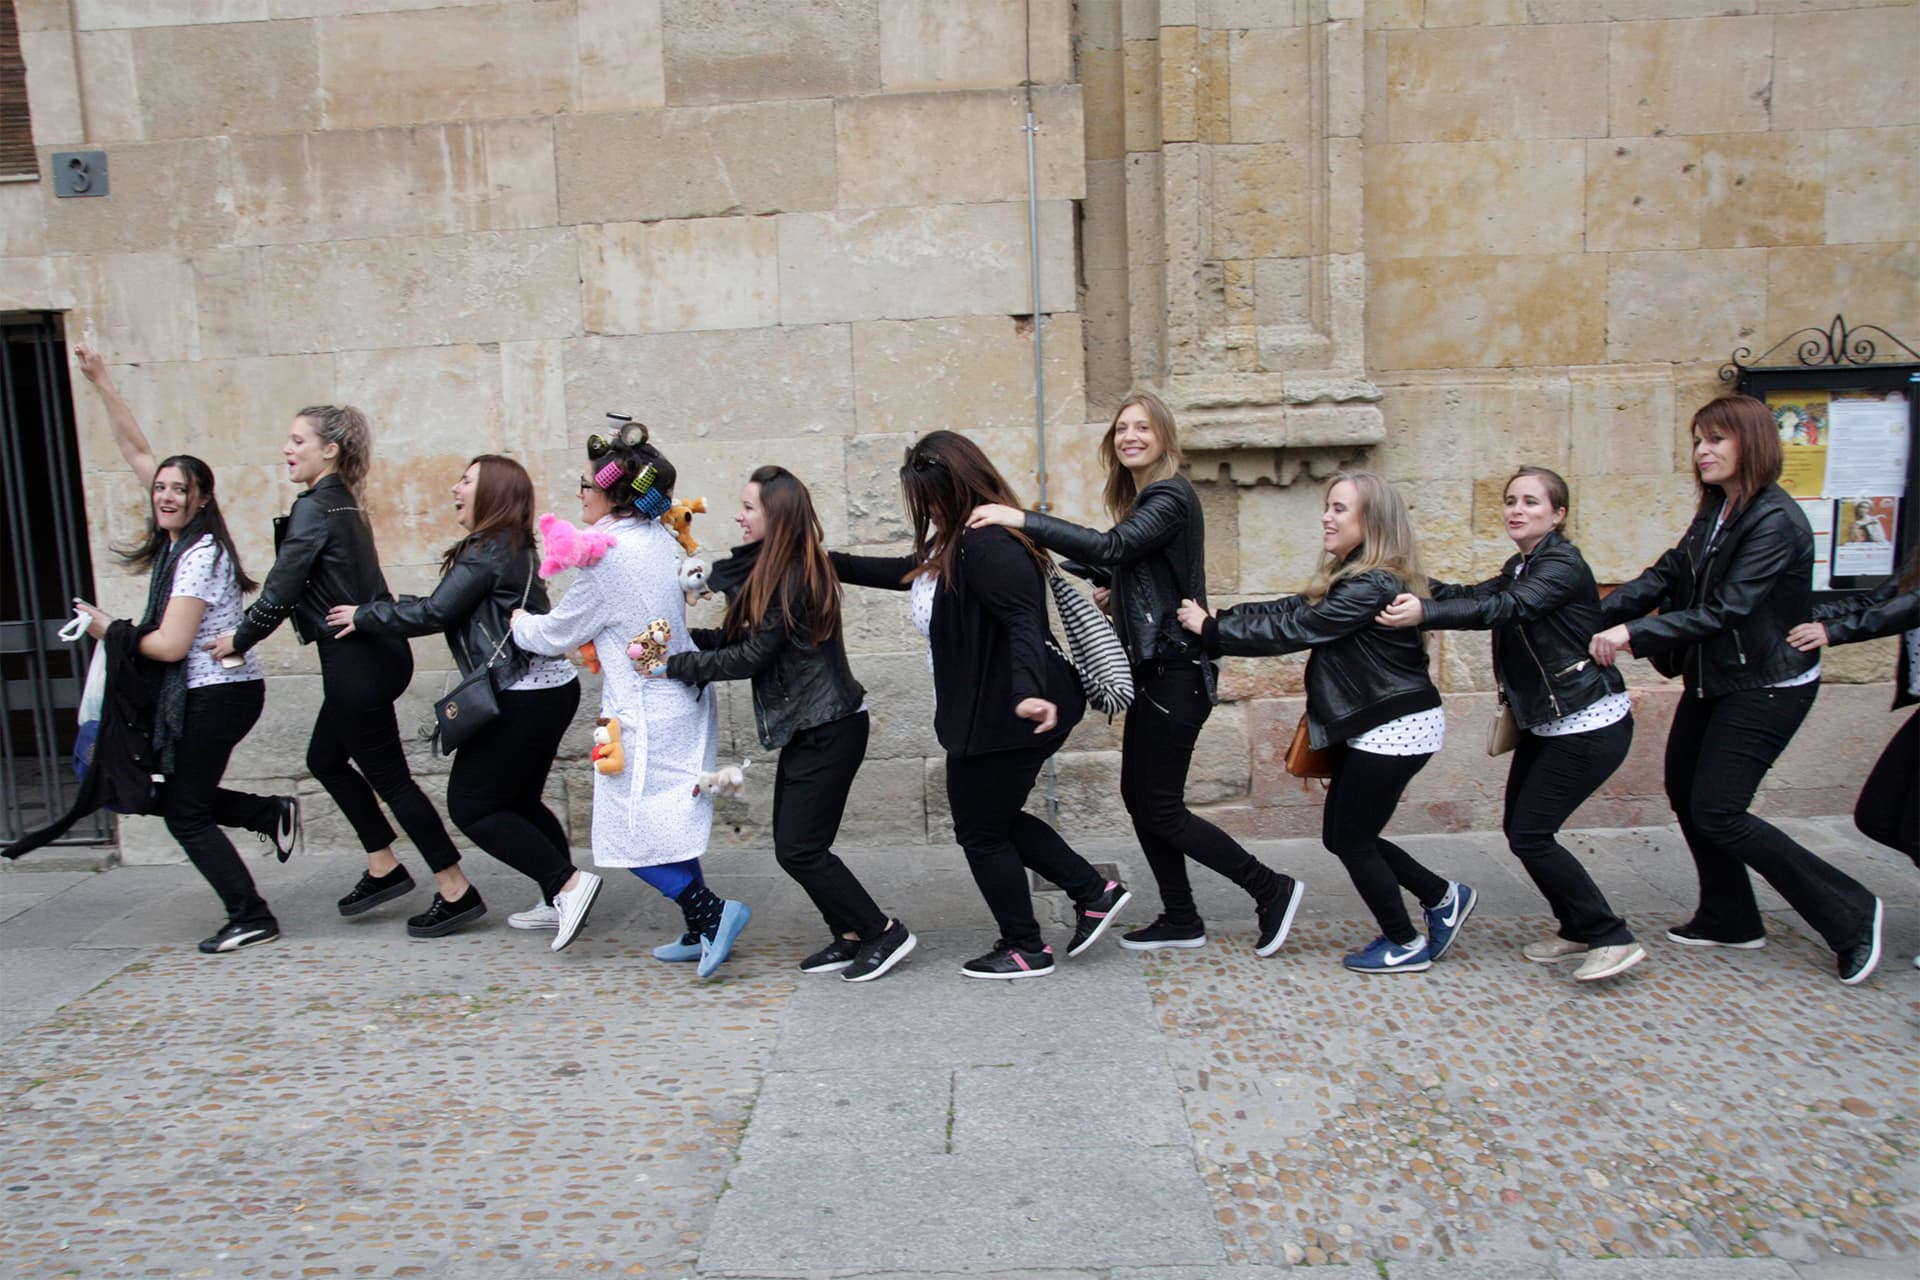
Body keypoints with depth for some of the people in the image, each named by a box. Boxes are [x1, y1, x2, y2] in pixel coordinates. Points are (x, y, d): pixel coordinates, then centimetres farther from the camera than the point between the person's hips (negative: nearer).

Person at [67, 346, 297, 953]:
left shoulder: (200, 555, -18)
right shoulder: (179, 538, 6)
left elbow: (169, 645, -20)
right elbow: (138, 453, 13)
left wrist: (111, 631, -3)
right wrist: (101, 383, 11)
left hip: (218, 693, -9)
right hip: (214, 692, 9)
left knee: (183, 810, -1)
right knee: (175, 795, 17)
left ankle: (250, 918, 3)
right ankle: (272, 814, 19)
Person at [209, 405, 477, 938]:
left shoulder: (315, 509, -15)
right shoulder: (343, 504, 14)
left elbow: (279, 593, -15)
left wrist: (239, 640, 0)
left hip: (356, 662, -10)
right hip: (374, 652, 10)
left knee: (388, 775, -2)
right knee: (325, 759, 21)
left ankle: (456, 893, 3)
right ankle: (384, 868, 27)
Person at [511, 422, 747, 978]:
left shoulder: (609, 559, -19)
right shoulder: (662, 540, 5)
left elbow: (555, 634, -8)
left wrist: (519, 623, 14)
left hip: (643, 717, -9)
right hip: (683, 702, 9)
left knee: (630, 834, 2)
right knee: (668, 825, 16)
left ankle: (712, 911, -5)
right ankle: (701, 932, 22)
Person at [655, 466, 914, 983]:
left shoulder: (792, 579, -19)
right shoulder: (771, 572, 11)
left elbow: (752, 656, -17)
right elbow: (740, 640, 11)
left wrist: (676, 665, -10)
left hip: (828, 729, -10)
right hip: (808, 727, 10)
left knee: (799, 850, -5)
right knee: (796, 846, 11)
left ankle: (884, 933, 7)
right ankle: (851, 937, 21)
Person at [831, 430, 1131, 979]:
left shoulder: (988, 546, -22)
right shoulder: (953, 542, 11)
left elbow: (1022, 620, -35)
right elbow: (910, 572, 27)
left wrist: (1029, 691, -51)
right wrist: (830, 563, 28)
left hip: (1003, 718, -11)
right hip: (989, 713, 11)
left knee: (982, 831, 5)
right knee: (994, 818, 22)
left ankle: (1026, 949, 21)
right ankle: (1094, 892, 26)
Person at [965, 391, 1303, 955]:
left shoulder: (1171, 497, -14)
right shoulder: (1142, 497, 16)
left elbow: (1111, 548, -30)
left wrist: (1021, 519, -33)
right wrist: (1120, 597, -1)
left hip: (1176, 671, -9)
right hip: (1155, 668, 10)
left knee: (1161, 808, -5)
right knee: (1138, 796, 11)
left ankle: (1272, 890, 8)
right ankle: (1180, 920, 22)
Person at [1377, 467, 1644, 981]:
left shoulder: (1564, 565, -17)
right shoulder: (1521, 568, 13)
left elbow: (1505, 608, -33)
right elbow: (1477, 595, 2)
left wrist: (1425, 613, -46)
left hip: (1590, 725, -9)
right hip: (1547, 723, 9)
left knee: (1529, 835, -9)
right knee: (1519, 827, 10)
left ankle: (1613, 938, 3)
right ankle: (1579, 930, 26)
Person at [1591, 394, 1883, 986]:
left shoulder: (1775, 521, -21)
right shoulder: (1714, 513, 7)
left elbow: (1726, 609, -27)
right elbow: (1664, 577, 1)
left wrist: (1634, 634, -31)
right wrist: (1596, 618, -12)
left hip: (1767, 687, -9)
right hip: (1714, 680, 9)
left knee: (1718, 813, -9)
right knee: (1684, 792, 13)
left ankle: (1850, 913, 6)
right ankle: (1730, 918, 30)